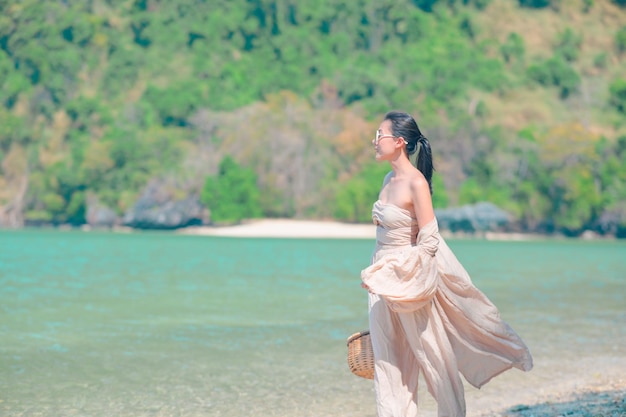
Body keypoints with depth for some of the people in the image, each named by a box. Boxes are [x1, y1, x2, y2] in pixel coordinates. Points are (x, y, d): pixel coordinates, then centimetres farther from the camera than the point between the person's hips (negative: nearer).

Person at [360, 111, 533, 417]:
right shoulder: (389, 180, 7)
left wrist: (387, 274, -20)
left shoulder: (416, 183, -15)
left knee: (433, 355, 5)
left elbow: (428, 242, -18)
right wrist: (377, 275, 15)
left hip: (410, 280, -8)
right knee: (387, 364, 8)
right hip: (384, 284, 8)